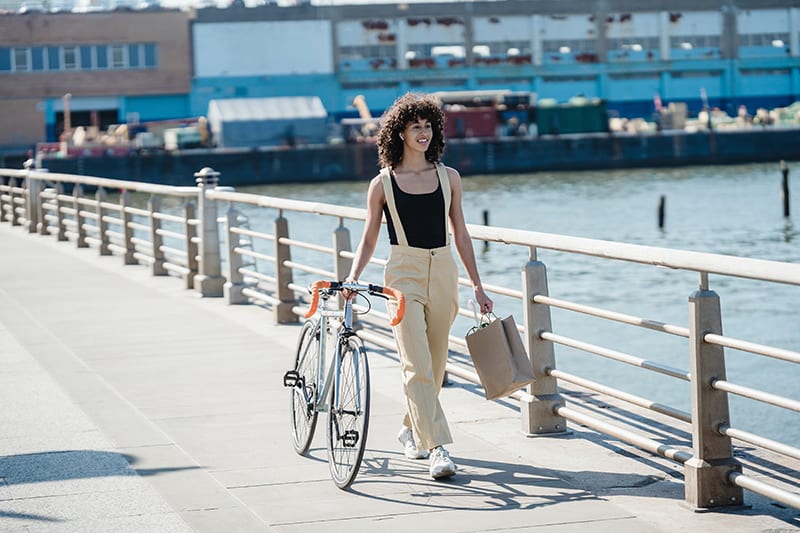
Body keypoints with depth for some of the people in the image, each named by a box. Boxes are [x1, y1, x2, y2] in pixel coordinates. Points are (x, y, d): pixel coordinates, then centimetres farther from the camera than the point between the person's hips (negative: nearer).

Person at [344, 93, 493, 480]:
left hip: (443, 273, 3)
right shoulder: (383, 183, 2)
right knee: (417, 365, -13)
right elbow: (368, 240, 6)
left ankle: (412, 429, 32)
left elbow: (460, 234, 12)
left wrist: (477, 286, 12)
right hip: (403, 273, -3)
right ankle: (438, 448, -16)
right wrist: (352, 278, -9)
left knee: (434, 364, 9)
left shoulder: (448, 177, 8)